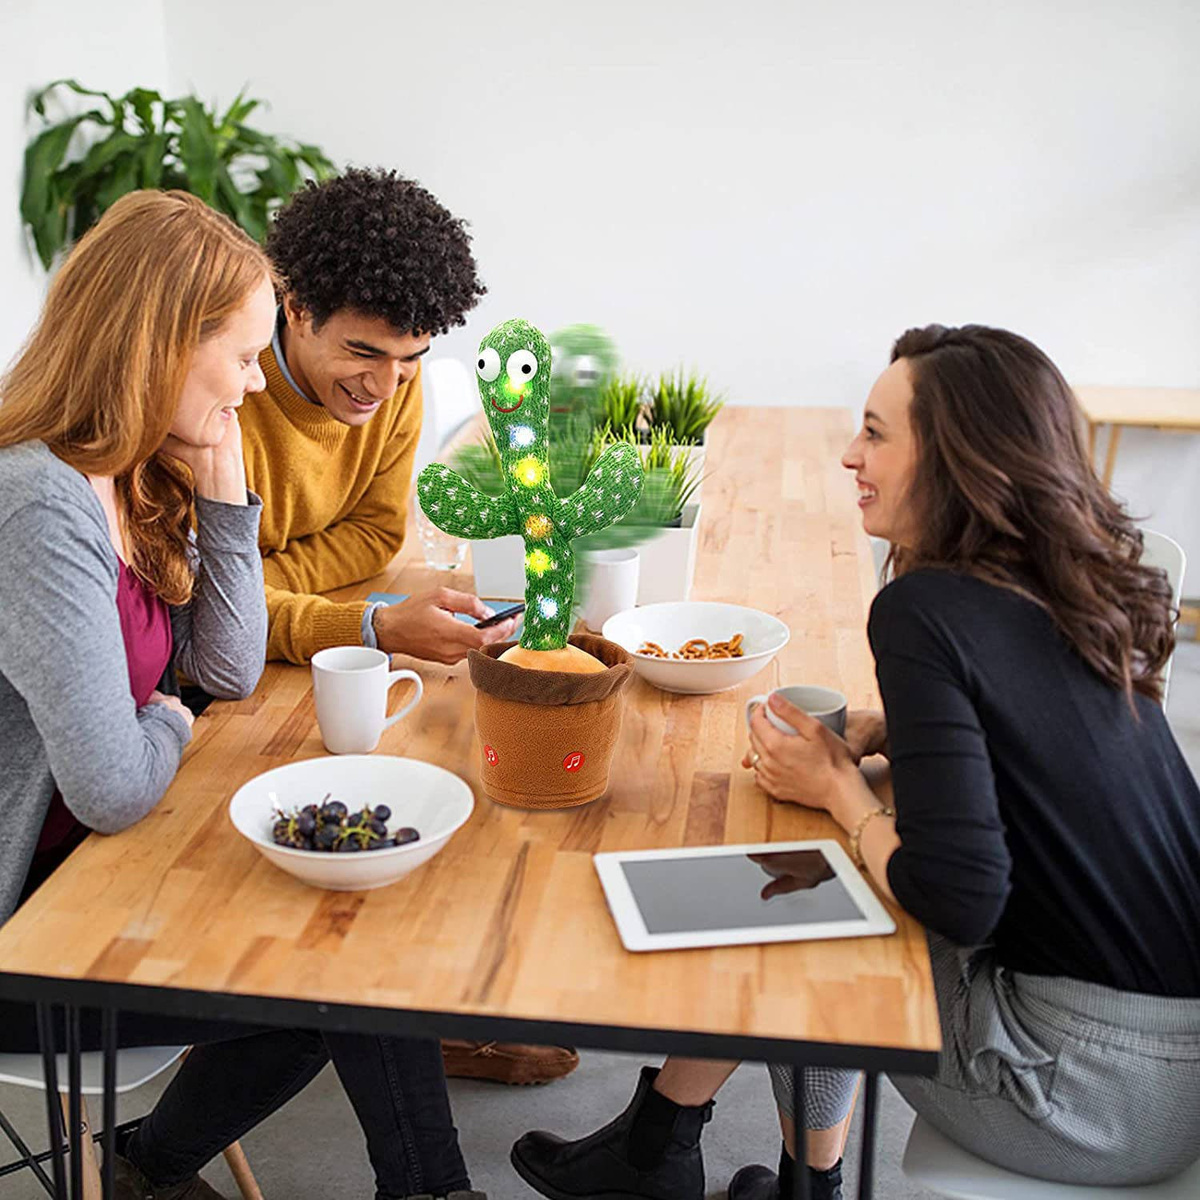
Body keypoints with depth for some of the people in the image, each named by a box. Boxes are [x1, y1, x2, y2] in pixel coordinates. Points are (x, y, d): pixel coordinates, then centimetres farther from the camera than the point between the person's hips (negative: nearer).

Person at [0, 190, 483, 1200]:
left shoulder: (130, 481, 2)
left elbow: (231, 671, 5)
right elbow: (114, 791, -28)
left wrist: (225, 495, -4)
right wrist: (169, 726, -5)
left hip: (91, 859, 9)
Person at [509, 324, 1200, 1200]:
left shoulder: (923, 611, -20)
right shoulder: (1075, 590, 5)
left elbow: (959, 896, -25)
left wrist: (840, 789, -7)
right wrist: (868, 736, 6)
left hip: (1111, 1088, -7)